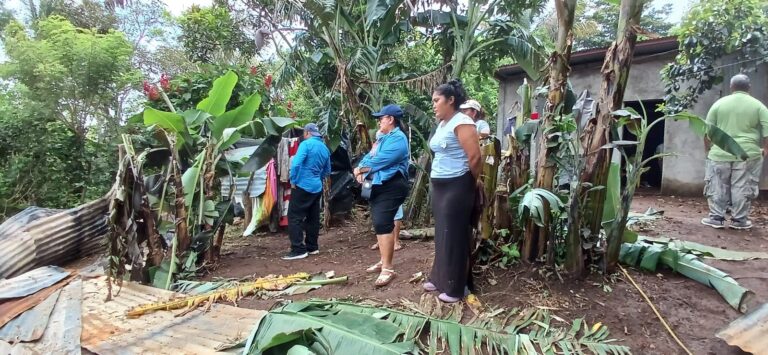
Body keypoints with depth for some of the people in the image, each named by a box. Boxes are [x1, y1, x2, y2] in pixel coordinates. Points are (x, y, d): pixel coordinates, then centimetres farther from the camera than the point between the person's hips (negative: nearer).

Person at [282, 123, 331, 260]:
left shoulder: (306, 144, -11)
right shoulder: (325, 148, 12)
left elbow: (296, 163, -21)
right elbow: (327, 171, 20)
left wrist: (293, 181, -10)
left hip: (303, 186, -8)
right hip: (317, 187, 8)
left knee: (294, 218, -3)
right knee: (313, 218, 14)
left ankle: (298, 250, -6)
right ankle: (312, 247, 21)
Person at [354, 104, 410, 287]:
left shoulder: (397, 138, -13)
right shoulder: (383, 138, 22)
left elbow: (380, 161, -21)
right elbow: (369, 157, 15)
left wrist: (361, 169, -7)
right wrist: (359, 169, -6)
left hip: (390, 187, -10)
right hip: (377, 186, 10)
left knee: (383, 224, -17)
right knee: (379, 224, 14)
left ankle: (388, 269, -13)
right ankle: (383, 261, 25)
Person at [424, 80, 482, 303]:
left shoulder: (461, 123, -16)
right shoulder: (441, 124, 13)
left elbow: (475, 157, -20)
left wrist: (473, 182, -6)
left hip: (456, 187, -9)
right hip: (439, 186, 9)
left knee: (454, 236, -1)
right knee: (442, 233, 17)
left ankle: (456, 288, 12)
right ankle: (439, 278, 31)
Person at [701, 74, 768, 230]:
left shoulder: (719, 103, 4)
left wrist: (709, 149, 17)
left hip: (720, 153, 0)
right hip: (747, 154, 0)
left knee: (717, 187, 7)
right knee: (743, 189, 7)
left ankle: (716, 218, 10)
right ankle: (739, 220, 13)